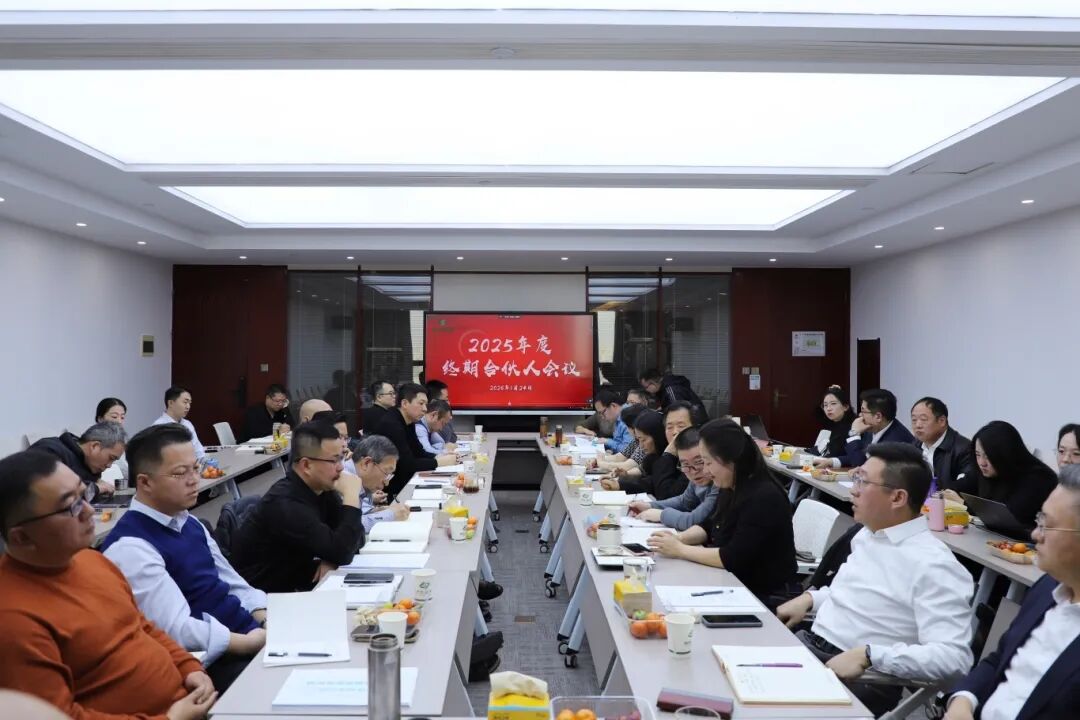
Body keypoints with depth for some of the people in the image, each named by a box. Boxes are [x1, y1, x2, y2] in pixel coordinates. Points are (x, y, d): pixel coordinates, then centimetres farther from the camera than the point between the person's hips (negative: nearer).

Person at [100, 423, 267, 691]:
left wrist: (269, 625, -3)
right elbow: (179, 631, -21)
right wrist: (254, 642, -18)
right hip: (213, 664, -8)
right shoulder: (130, 548, -15)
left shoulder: (190, 524, 12)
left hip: (250, 636, 8)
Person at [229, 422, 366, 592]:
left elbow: (353, 539, 3)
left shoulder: (322, 488, -1)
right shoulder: (284, 504, -27)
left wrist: (332, 559, -17)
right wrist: (351, 496, -25)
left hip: (295, 583, 8)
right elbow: (341, 553, -31)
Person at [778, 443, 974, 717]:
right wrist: (809, 598, 9)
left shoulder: (933, 565, -18)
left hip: (862, 679, -8)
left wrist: (867, 655, -29)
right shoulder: (868, 533, 9)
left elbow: (953, 657, -24)